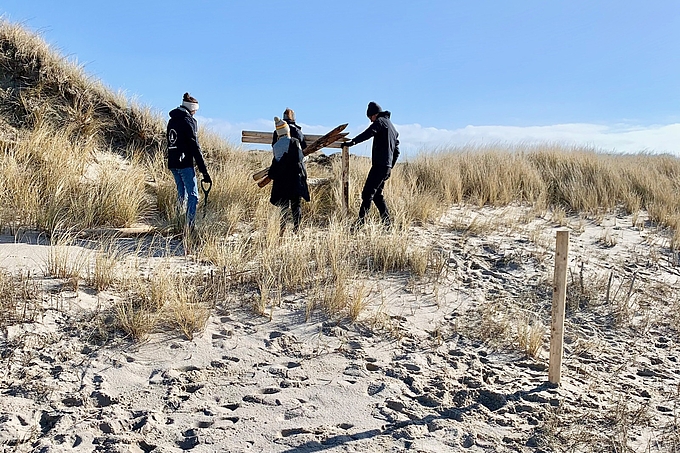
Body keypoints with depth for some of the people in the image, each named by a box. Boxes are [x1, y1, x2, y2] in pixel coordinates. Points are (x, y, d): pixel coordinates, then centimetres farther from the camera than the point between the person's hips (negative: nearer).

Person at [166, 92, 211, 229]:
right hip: (185, 164, -8)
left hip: (172, 163, 8)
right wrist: (204, 172, -15)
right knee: (193, 196, -5)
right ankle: (189, 226, -11)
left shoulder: (172, 121, 14)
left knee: (181, 193, 19)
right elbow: (195, 148, -15)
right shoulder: (188, 121, -11)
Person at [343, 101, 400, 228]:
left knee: (367, 193, -14)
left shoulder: (380, 121, -2)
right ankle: (387, 222, 14)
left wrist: (353, 142, -33)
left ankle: (361, 221, -20)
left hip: (379, 165, -10)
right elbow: (396, 151, 28)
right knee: (377, 194, 15)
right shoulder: (392, 127, 26)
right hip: (387, 167, 10)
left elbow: (368, 133, -23)